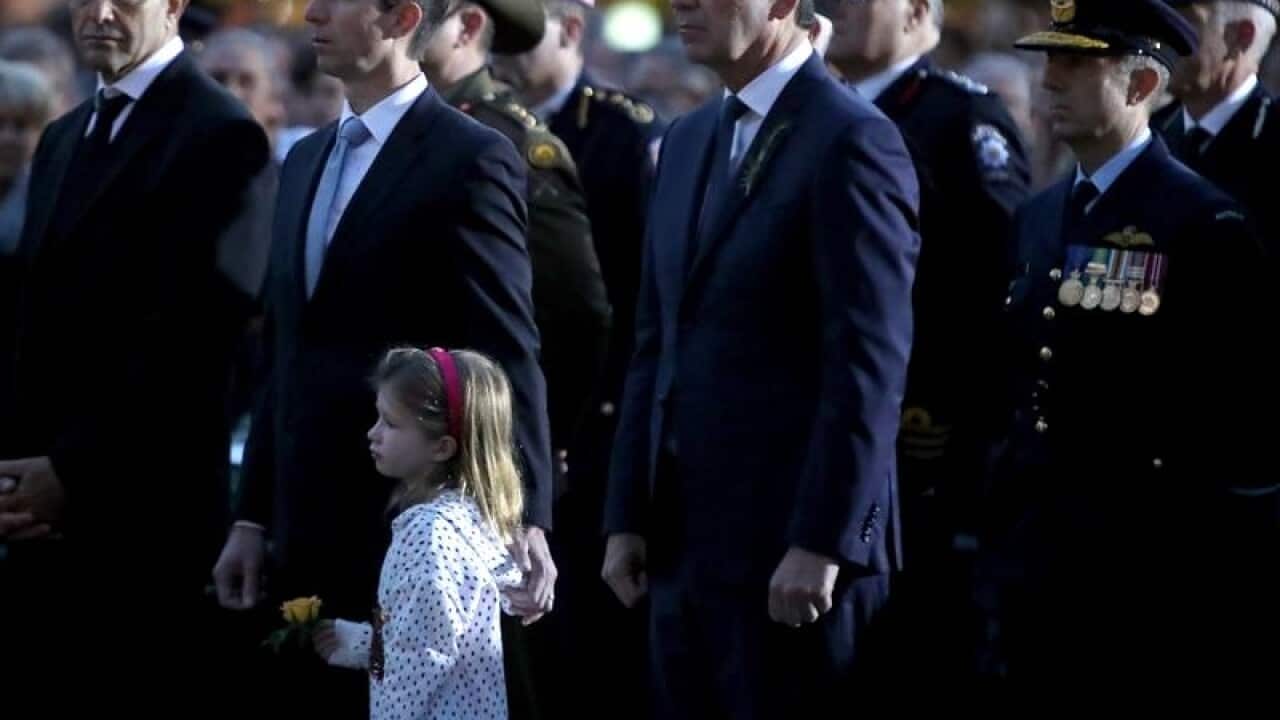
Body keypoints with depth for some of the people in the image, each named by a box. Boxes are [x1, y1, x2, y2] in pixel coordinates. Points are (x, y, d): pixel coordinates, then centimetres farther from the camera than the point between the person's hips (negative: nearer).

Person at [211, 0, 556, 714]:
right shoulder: (306, 161, 16)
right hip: (311, 534, 7)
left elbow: (511, 359, -12)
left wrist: (526, 521, -18)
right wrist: (253, 519, 15)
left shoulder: (471, 160, -7)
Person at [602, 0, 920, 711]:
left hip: (794, 549, -8)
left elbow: (869, 365, -16)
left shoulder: (851, 142, -10)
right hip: (685, 543, 8)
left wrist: (821, 544, -20)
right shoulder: (688, 142, 16)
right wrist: (627, 517, 12)